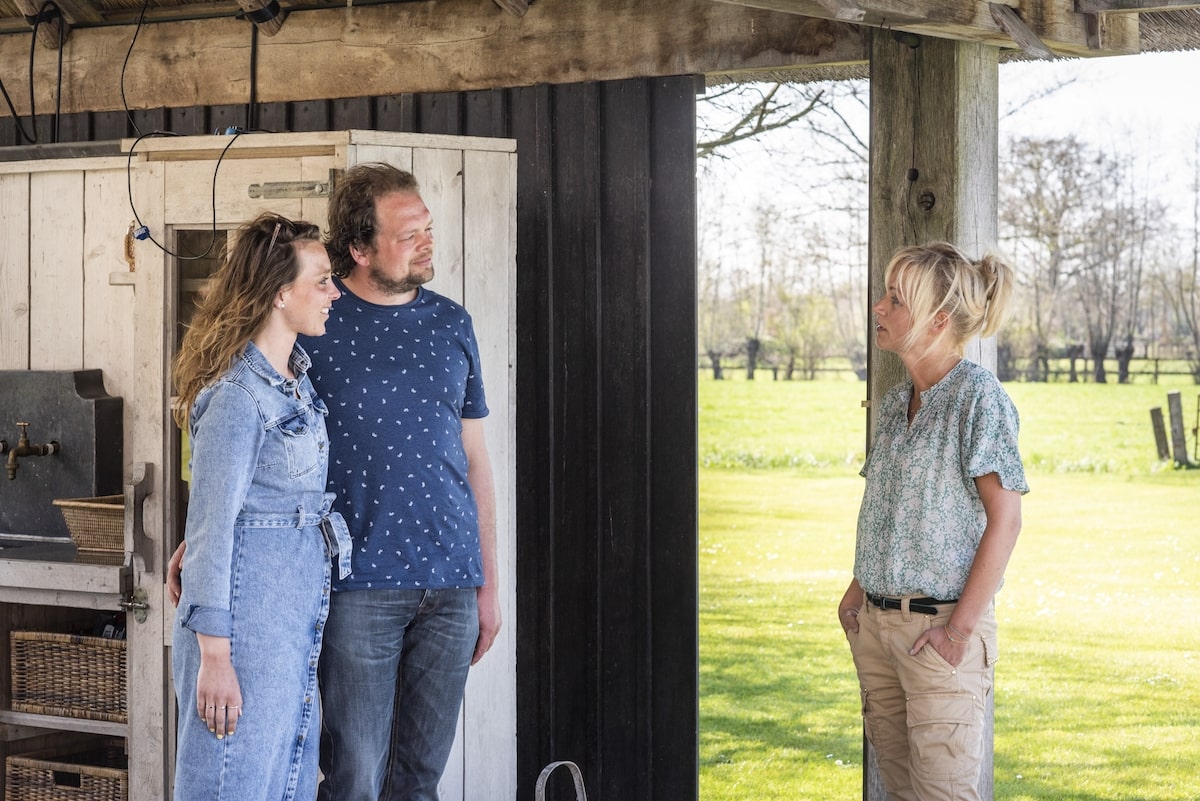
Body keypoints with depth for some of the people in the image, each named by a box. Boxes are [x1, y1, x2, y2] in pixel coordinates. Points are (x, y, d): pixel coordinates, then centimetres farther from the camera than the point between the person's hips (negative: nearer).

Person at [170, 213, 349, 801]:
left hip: (296, 620, 9)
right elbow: (211, 524, -18)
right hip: (246, 624, -9)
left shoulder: (297, 373, 9)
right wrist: (213, 654, -19)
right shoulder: (237, 395, -17)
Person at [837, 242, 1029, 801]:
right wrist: (859, 587, 9)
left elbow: (1005, 518, -16)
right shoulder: (895, 402, 11)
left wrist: (961, 625, -18)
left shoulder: (979, 397, -13)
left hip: (939, 627, -8)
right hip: (876, 623, 8)